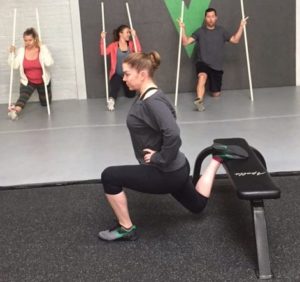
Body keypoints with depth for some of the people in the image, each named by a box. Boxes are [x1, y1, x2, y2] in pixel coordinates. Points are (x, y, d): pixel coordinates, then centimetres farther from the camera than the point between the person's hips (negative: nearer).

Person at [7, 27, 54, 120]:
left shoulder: (43, 48, -14)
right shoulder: (21, 51, -7)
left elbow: (49, 63, -28)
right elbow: (14, 66, -11)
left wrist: (42, 49, -31)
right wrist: (12, 53, -21)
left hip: (43, 81, 0)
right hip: (27, 82, 0)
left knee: (45, 104, 19)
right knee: (23, 96, -31)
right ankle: (15, 111, -53)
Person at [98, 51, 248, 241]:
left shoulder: (152, 101, -24)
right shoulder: (146, 96, 6)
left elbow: (173, 134, -37)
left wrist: (160, 159, -23)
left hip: (166, 173, -10)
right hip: (174, 169, 10)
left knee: (109, 176, -10)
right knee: (197, 204, 30)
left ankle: (126, 229, 3)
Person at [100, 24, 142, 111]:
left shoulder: (130, 44, 6)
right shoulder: (114, 45, -1)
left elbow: (138, 50, -13)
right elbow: (103, 52, -11)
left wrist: (134, 36, -16)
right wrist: (102, 39, -20)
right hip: (117, 74, -3)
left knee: (131, 95, 6)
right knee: (115, 86, -37)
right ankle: (111, 100, -29)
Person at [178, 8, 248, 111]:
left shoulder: (221, 31, 8)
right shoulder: (200, 31, 1)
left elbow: (235, 40, 7)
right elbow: (185, 42, -6)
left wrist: (241, 26, -2)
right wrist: (183, 29, -19)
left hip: (217, 66, 3)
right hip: (203, 63, -3)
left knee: (216, 94, 6)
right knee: (202, 76, -39)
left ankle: (213, 88, 43)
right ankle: (199, 101, -56)